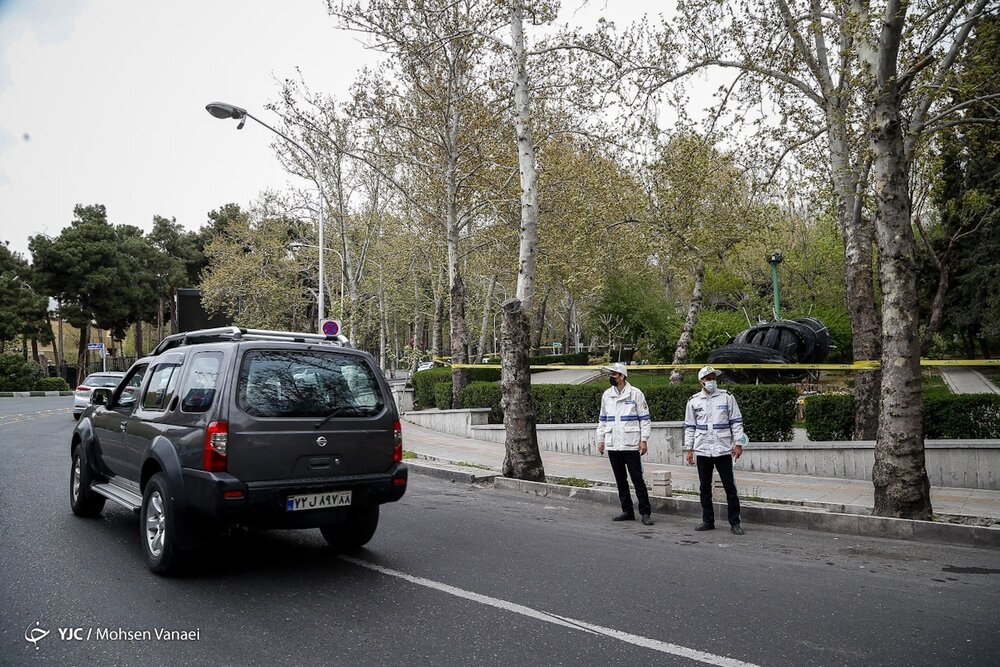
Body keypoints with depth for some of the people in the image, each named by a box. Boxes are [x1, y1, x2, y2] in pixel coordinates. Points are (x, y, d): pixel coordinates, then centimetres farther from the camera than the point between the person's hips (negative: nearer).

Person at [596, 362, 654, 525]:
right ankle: (627, 512, 19)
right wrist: (600, 439, 11)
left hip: (630, 444, -5)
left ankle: (645, 513, 2)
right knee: (620, 481, 10)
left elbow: (644, 419, -2)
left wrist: (643, 440, -9)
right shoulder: (607, 394, 11)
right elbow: (603, 420, 17)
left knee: (637, 479, -5)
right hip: (612, 445, 5)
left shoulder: (635, 394, -2)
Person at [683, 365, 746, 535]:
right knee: (705, 488, 8)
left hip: (723, 449, -2)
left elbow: (736, 422, 4)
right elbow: (689, 426, 10)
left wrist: (738, 443, -3)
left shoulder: (727, 397, 3)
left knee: (730, 487, -1)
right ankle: (708, 521, 18)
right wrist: (689, 449, 6)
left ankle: (735, 522, 7)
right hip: (702, 450, 2)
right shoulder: (694, 401, 7)